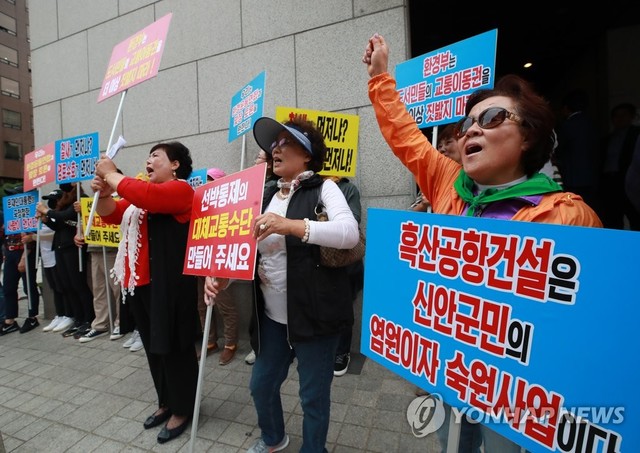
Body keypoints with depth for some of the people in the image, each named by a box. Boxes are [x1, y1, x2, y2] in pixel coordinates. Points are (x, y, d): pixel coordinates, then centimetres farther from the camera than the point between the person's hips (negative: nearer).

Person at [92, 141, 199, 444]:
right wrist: (103, 192, -1)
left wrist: (111, 174, -11)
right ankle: (166, 402, 35)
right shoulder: (141, 192, 18)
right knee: (153, 346, 18)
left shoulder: (179, 188, -9)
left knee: (173, 347, 2)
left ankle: (182, 410, 21)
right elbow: (112, 215, 18)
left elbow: (145, 196, -25)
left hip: (168, 283, -9)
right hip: (139, 282, 9)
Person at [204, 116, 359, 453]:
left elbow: (350, 233, -26)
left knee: (313, 394, 12)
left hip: (314, 315, -6)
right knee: (261, 385, 22)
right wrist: (223, 277, -8)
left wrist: (290, 225, -34)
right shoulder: (268, 195, 10)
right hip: (271, 316, 7)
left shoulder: (323, 188, -8)